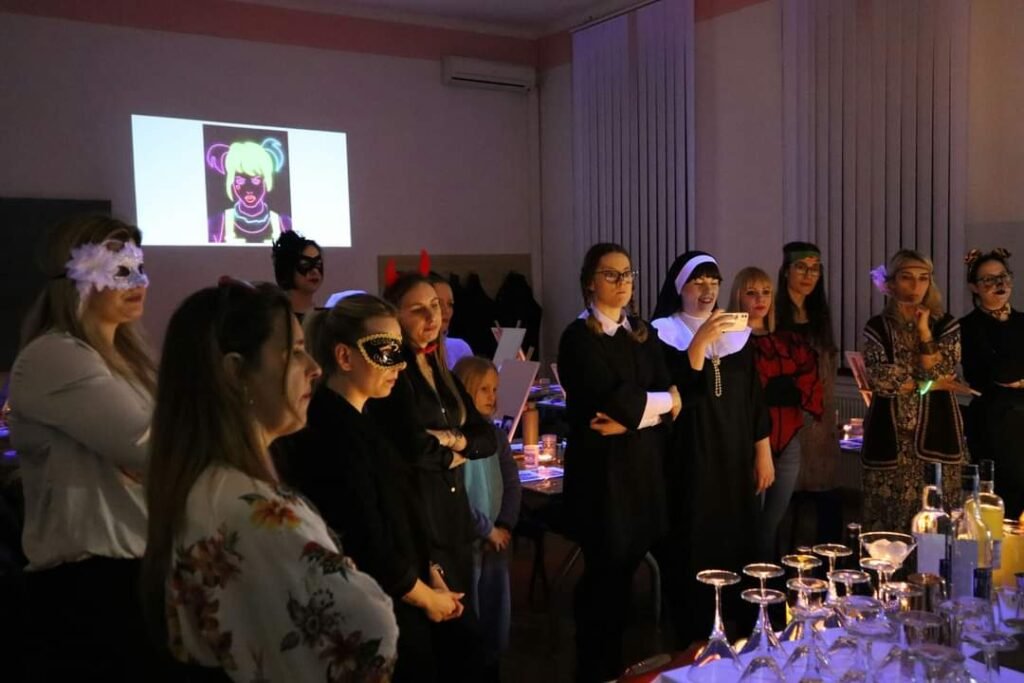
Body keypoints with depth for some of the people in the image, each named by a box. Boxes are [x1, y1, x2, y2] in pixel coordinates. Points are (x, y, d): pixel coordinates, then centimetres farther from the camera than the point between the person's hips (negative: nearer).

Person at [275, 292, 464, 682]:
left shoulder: (352, 422, 6)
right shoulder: (334, 433, -24)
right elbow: (368, 548, -25)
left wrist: (430, 575, 2)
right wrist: (428, 598, -10)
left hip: (391, 606, 9)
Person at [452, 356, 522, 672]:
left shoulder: (497, 435, 10)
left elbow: (512, 484, 9)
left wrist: (504, 526, -5)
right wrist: (486, 529, -11)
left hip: (496, 542, 7)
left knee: (496, 620, 16)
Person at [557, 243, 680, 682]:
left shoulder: (642, 333, 12)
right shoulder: (579, 337, -8)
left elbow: (670, 395, 2)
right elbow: (612, 401, -20)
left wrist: (630, 419, -16)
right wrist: (662, 401, -6)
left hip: (642, 466, 6)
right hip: (602, 469, -6)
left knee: (626, 571, 13)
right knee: (605, 573, 2)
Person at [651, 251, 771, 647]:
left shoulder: (736, 332, 9)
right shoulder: (664, 333, -5)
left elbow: (754, 396, 11)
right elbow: (677, 394, -18)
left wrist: (763, 453, 7)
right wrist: (701, 341, -25)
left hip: (735, 457, 5)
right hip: (689, 457, -4)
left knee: (736, 543, 9)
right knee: (692, 547, -1)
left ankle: (732, 636, 25)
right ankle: (691, 640, 13)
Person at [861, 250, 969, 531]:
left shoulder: (946, 325, 7)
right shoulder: (877, 328, 3)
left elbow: (940, 372, -7)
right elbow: (880, 379, -9)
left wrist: (924, 331, -8)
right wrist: (930, 384, -8)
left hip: (935, 435, 1)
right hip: (890, 437, -1)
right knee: (887, 518, 2)